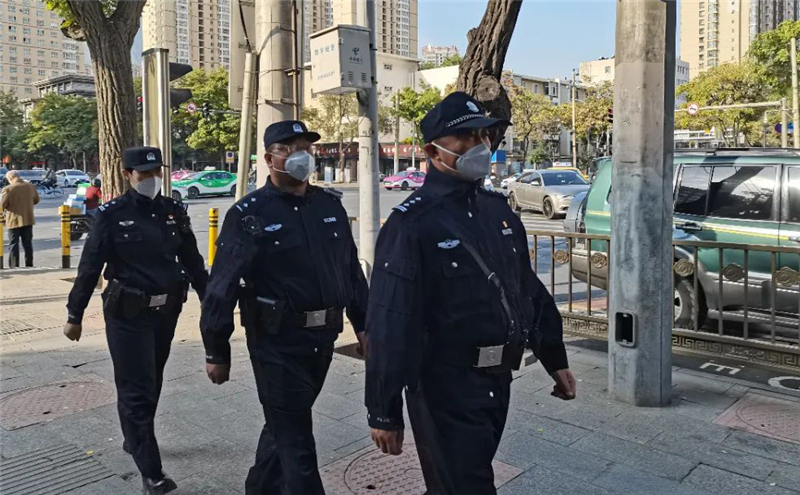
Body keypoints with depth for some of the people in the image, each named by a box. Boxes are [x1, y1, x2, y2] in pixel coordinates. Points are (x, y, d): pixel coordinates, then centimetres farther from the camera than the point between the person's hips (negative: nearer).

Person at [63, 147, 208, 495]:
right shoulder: (112, 215, -9)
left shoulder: (173, 212, 4)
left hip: (166, 312, 5)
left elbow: (192, 261, 9)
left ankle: (134, 441, 42)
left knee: (152, 384, 19)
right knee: (136, 390, -1)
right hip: (128, 315, -5)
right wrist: (74, 315, -5)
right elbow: (89, 268, -7)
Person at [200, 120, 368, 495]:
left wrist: (363, 323, 11)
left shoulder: (330, 204, 6)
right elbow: (222, 288, -9)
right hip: (277, 343, -6)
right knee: (296, 441, 3)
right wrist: (217, 353, -7)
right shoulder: (248, 214, -10)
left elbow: (352, 268, 12)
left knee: (285, 426, 23)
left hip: (322, 340, 6)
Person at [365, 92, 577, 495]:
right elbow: (390, 326, -16)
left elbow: (530, 291, 16)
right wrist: (384, 413, -14)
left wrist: (554, 359, 17)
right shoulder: (411, 224, -14)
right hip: (446, 387, -7)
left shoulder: (498, 210, 8)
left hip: (499, 381, 7)